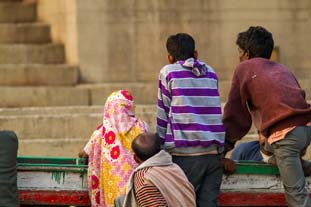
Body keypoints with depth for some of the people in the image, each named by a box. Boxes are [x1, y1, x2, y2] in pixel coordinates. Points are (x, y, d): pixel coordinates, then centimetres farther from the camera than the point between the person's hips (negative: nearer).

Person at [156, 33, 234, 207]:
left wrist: (160, 146, 14)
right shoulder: (210, 73, 16)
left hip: (186, 152, -4)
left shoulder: (168, 72, 4)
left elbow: (163, 113, 6)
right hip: (215, 150, 4)